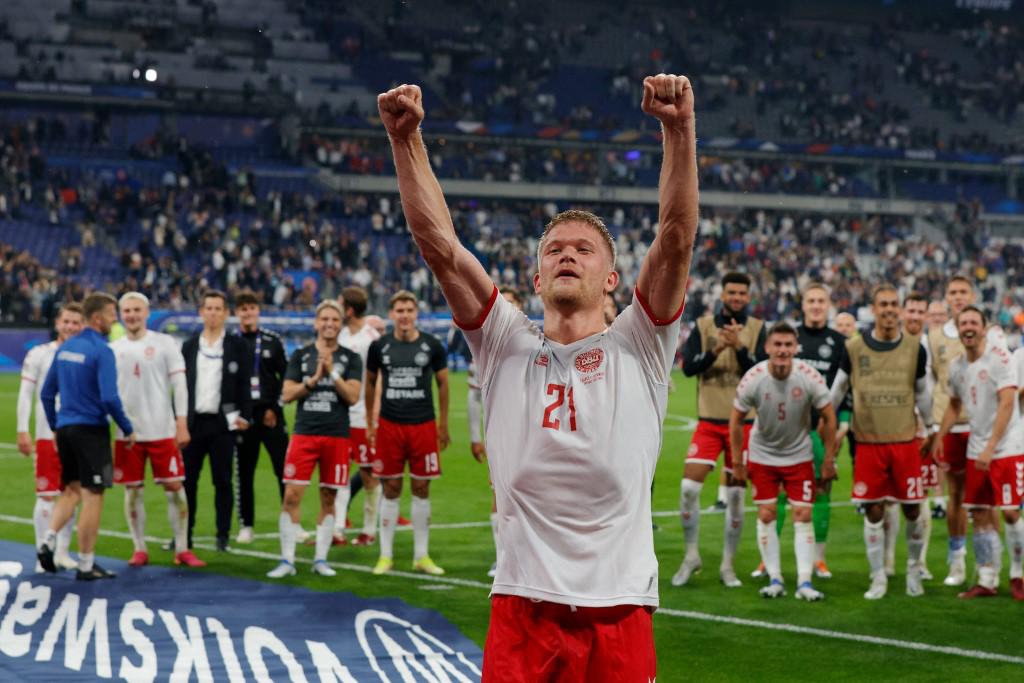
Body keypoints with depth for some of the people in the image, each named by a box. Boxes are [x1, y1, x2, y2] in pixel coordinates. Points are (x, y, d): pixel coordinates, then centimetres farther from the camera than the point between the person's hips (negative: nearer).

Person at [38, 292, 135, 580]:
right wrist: (128, 429, -8)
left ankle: (48, 541, 2)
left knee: (72, 490, 20)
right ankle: (86, 565, 6)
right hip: (90, 430, -7)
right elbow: (109, 398, -21)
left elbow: (47, 393, 13)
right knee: (92, 497, 1)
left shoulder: (65, 348, 9)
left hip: (65, 428, 7)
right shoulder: (101, 351, -14)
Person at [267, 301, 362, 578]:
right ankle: (287, 560, 0)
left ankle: (321, 560, 14)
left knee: (328, 499, 5)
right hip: (304, 433, 0)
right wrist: (313, 379, -12)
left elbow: (352, 396, -5)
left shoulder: (350, 358, 6)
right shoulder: (300, 355, 8)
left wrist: (332, 372, -14)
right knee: (292, 496, -6)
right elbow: (287, 394, 1)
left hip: (337, 437, 0)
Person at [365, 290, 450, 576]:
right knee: (391, 490, 3)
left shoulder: (432, 345, 0)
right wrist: (369, 422, 11)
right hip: (389, 425, 0)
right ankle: (386, 555, 11)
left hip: (423, 426, 0)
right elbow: (370, 382, 13)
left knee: (421, 489, 5)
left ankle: (421, 556, 14)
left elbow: (443, 383, 8)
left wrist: (443, 425, 6)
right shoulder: (379, 346, 1)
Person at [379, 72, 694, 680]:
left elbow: (677, 238, -6)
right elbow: (438, 243, 0)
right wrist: (407, 139, -9)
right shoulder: (508, 345, 9)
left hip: (620, 612, 0)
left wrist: (680, 129, -17)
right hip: (523, 608, 1)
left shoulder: (639, 348, 6)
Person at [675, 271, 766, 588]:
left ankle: (727, 564, 15)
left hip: (743, 422, 0)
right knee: (689, 487, -9)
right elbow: (688, 367, -6)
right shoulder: (704, 325, 3)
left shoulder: (757, 328, 1)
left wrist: (739, 347, -22)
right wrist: (715, 350, -21)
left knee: (735, 495, 3)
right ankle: (691, 555, 9)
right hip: (709, 421, 0)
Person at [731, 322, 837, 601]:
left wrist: (829, 460, -5)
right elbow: (736, 421, -6)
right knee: (766, 515, -1)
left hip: (799, 455, 0)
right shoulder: (753, 379, -20)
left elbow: (829, 418, -7)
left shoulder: (810, 377, -20)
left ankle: (805, 583, -2)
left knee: (803, 516, -5)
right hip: (762, 455, 0)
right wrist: (737, 462, -4)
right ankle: (775, 580, 8)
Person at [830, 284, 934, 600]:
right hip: (868, 442, 0)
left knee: (912, 509, 4)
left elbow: (922, 391, 14)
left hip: (906, 441, 1)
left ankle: (914, 568, 27)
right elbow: (838, 389, 11)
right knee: (873, 512, 1)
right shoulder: (854, 348, 0)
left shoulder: (914, 347, 2)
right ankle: (878, 578, 14)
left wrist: (930, 429, 19)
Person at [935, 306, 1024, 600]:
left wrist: (990, 448, -22)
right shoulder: (956, 366, 8)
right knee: (979, 515, 5)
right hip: (976, 451, 6)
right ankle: (987, 581, 12)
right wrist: (939, 437, 12)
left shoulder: (999, 357, -13)